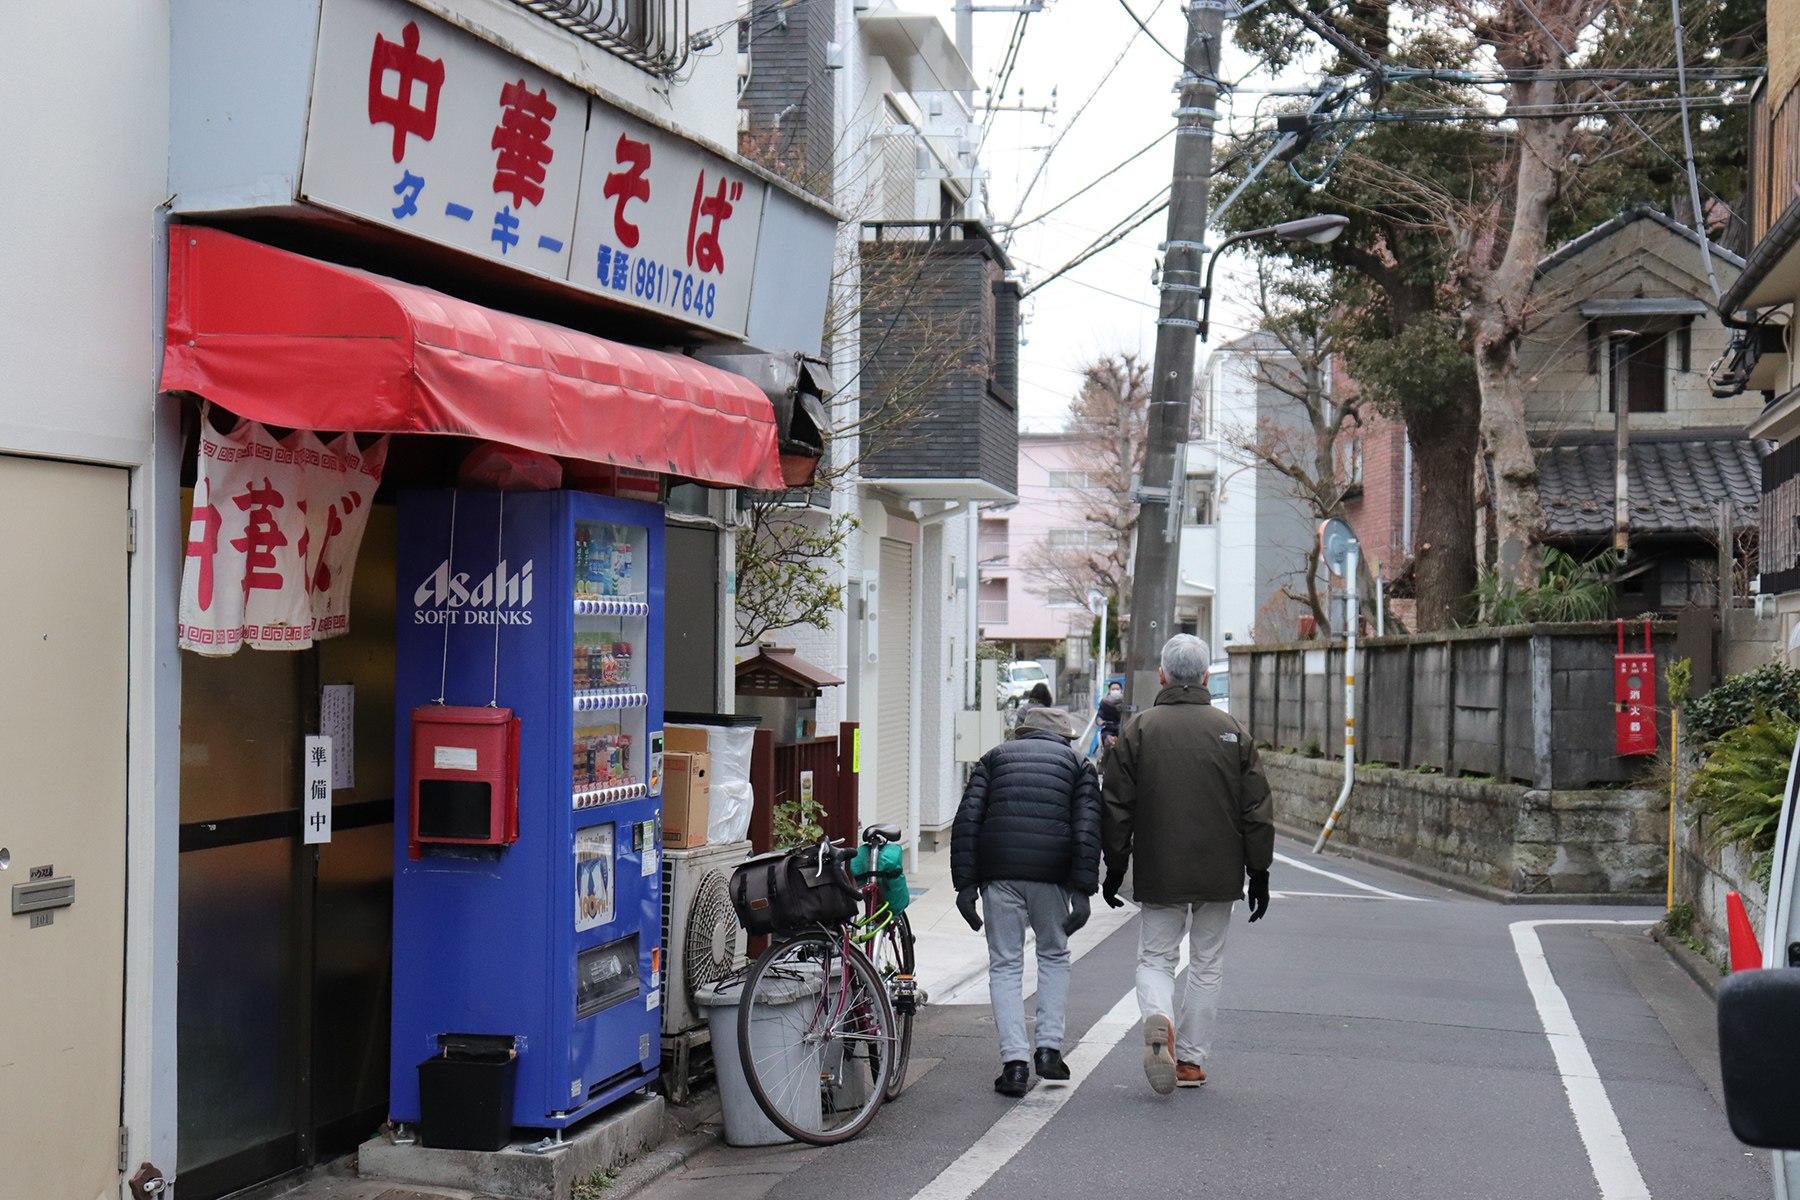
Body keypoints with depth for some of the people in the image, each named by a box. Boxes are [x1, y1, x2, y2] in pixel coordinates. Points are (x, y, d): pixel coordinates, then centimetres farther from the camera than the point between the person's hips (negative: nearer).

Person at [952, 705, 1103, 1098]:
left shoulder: (995, 757, 18)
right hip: (1051, 873, 0)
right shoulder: (1078, 763, 16)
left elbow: (967, 821, 5)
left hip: (999, 873, 0)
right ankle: (1049, 1047, 15)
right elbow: (1087, 830, 0)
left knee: (1005, 965, 8)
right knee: (1054, 955, 21)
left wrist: (965, 884, 2)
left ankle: (1015, 1061, 0)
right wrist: (1081, 891, -4)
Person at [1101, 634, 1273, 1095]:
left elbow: (1116, 809, -2)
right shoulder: (1232, 732, 0)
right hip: (1220, 875, 1)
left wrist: (1115, 868, 7)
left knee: (1155, 958, 9)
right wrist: (1259, 874, 8)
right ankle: (1191, 1059, 16)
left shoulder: (1138, 729, -3)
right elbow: (1256, 812, 1)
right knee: (1207, 964, 14)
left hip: (1158, 875, -1)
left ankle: (1158, 1019, -20)